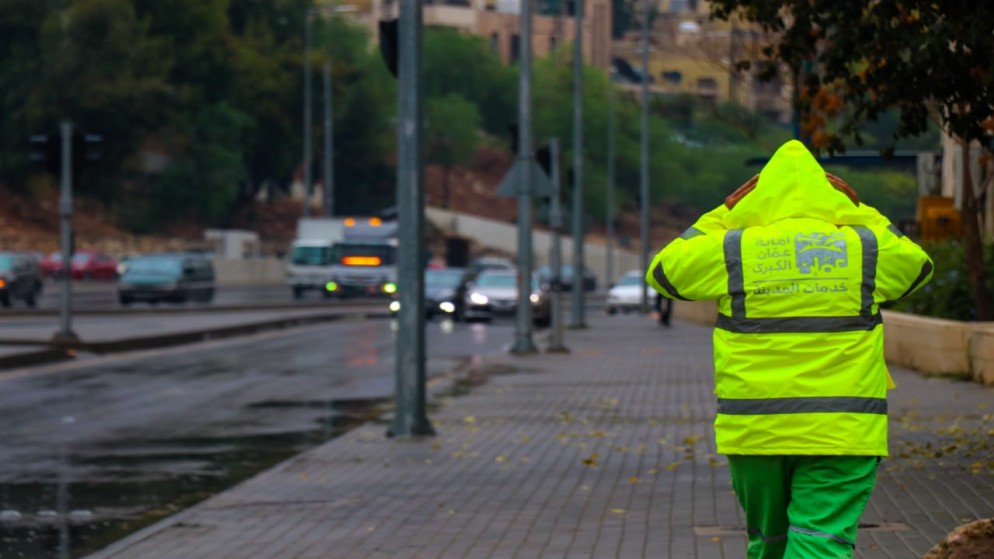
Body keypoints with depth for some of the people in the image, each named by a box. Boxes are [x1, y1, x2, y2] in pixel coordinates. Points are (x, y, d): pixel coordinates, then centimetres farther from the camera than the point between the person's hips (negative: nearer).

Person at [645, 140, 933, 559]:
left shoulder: (732, 250, 0)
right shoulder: (865, 248, 3)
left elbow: (663, 271, 15)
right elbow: (918, 265, 23)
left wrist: (724, 213, 17)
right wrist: (861, 213, 22)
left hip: (754, 430, 1)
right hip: (842, 431, -1)